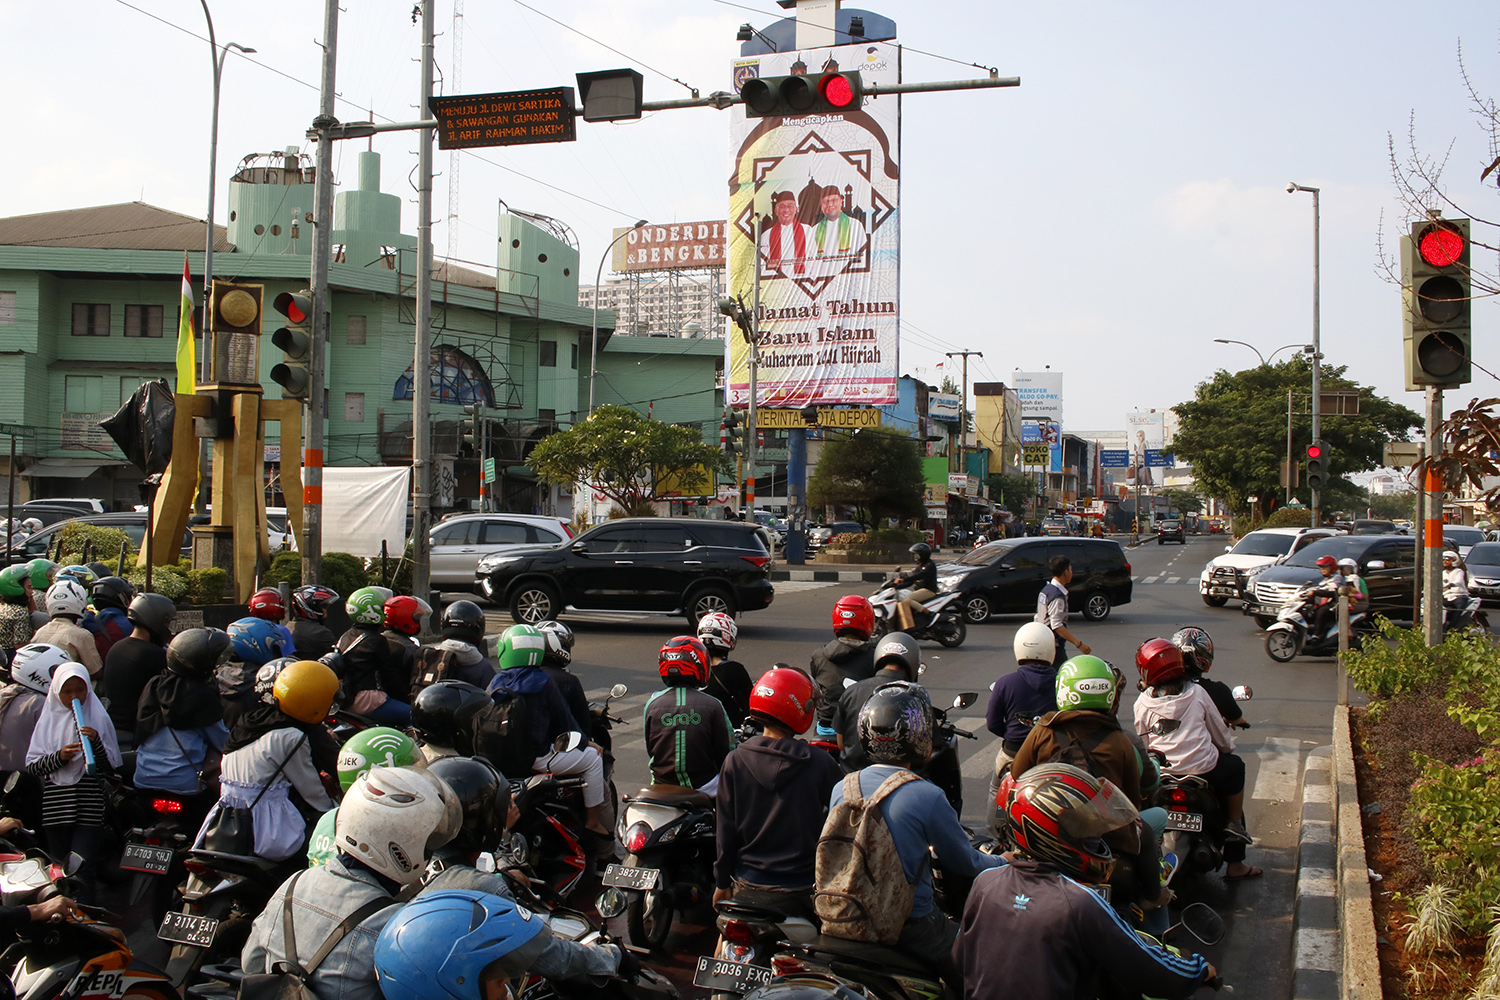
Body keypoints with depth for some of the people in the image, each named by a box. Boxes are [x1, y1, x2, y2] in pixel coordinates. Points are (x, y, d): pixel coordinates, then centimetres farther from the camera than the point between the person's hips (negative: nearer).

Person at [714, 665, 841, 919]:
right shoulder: (821, 764, -9)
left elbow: (726, 830, 0)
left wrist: (722, 883, 10)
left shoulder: (735, 762, -4)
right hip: (801, 892, -2)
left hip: (748, 890, 2)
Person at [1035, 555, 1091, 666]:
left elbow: (1037, 618, 16)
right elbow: (1056, 626, -25)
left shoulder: (1045, 590, 10)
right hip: (1055, 648, -10)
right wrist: (1078, 643, -26)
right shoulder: (1058, 595, -19)